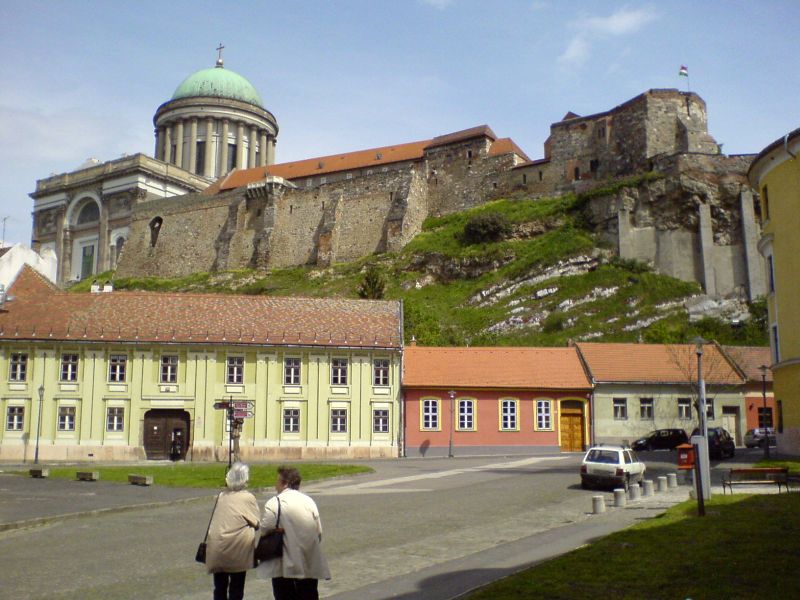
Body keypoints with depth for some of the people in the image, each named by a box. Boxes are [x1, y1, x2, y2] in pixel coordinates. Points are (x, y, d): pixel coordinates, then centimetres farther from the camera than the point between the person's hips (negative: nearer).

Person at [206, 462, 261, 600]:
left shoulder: (222, 496, 4)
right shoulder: (248, 498, -8)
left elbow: (216, 521, 6)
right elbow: (257, 523, -4)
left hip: (217, 548, 4)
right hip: (236, 550, -4)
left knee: (219, 588, 16)